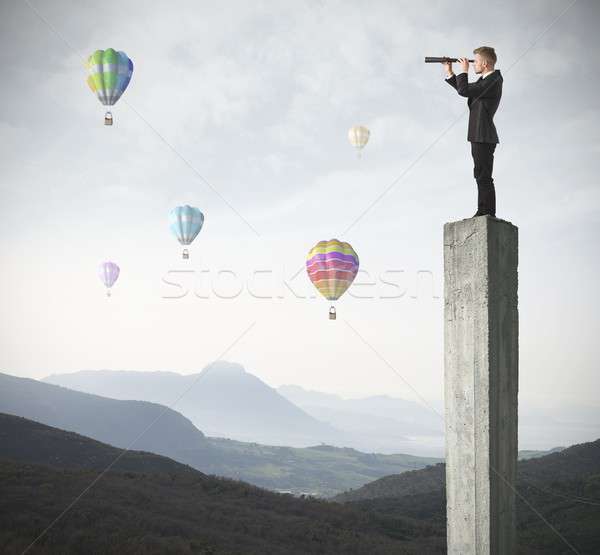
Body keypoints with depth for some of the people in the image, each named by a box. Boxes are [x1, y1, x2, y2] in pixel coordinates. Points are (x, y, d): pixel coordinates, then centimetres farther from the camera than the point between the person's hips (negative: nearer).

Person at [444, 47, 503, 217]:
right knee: (481, 176, 13)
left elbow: (464, 91, -21)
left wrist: (464, 71, -7)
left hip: (484, 136, -11)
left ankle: (487, 213, -11)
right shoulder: (485, 79, 15)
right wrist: (449, 72, 23)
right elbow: (464, 89, 25)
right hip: (480, 135, 11)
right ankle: (484, 213, 18)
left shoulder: (493, 80, -15)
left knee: (484, 176, -11)